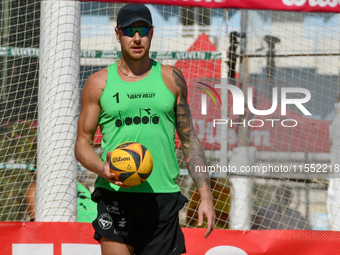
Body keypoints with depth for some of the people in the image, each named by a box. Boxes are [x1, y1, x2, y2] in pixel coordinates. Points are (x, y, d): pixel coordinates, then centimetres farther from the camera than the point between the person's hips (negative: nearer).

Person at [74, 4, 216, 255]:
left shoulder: (172, 79, 10)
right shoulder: (99, 83, 7)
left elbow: (189, 140, 14)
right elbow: (83, 143, 9)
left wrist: (205, 195, 6)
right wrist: (101, 168, -14)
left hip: (163, 197, 1)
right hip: (115, 195, -1)